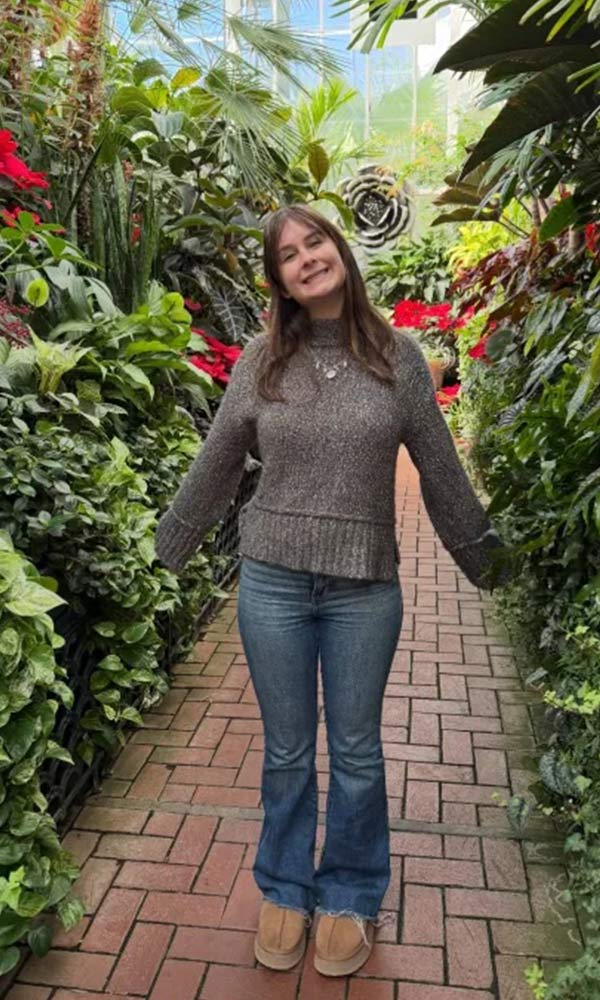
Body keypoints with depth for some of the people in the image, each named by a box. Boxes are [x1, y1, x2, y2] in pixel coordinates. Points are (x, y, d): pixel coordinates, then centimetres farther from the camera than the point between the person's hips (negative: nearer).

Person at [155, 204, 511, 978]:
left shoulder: (396, 354, -2)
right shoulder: (261, 360, 0)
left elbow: (440, 470, 5)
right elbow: (214, 469, 7)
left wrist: (482, 558, 10)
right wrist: (163, 553, 12)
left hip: (365, 588, 0)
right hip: (272, 581, 1)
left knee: (356, 751, 13)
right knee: (286, 751, 15)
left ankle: (350, 897, 37)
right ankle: (285, 890, 38)